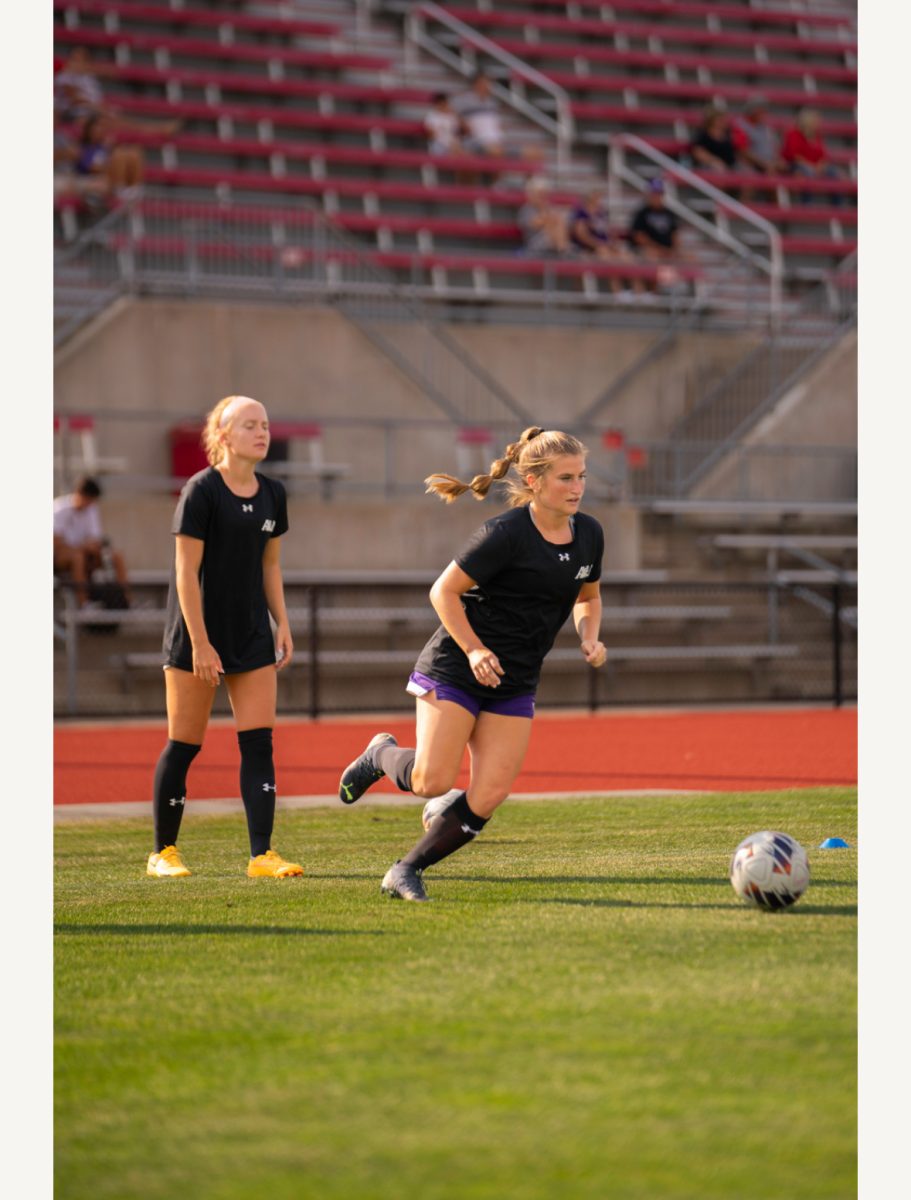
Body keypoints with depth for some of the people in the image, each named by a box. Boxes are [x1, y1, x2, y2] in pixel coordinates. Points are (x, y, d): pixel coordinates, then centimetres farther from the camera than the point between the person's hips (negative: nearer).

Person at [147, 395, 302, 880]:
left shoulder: (271, 494, 6)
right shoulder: (201, 491, -13)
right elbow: (186, 571, -14)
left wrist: (282, 623, 8)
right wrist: (200, 643, -17)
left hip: (252, 638, 5)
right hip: (196, 637, -5)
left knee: (259, 743, -3)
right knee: (185, 745, 2)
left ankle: (261, 854, -3)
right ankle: (163, 852, 15)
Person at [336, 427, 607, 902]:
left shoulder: (588, 534, 3)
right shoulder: (506, 533, -18)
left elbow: (588, 596, 20)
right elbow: (444, 591, -12)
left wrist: (589, 638, 1)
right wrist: (474, 650, -21)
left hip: (515, 684, 6)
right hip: (454, 669, -6)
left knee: (489, 797, -7)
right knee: (433, 781, -14)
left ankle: (406, 871, 9)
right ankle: (382, 754, 20)